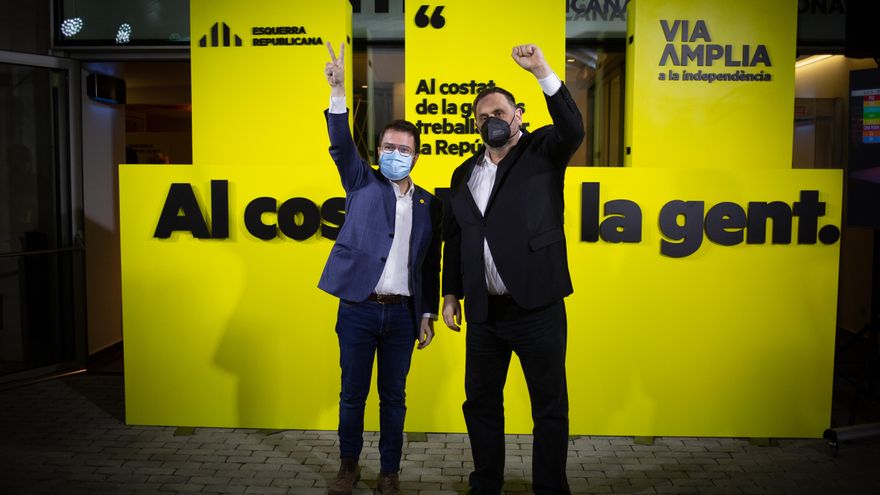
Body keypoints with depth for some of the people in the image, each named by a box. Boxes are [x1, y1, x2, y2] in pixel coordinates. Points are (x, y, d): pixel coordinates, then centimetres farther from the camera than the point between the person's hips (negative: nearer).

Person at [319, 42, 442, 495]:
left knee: (394, 397, 8)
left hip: (402, 312, 1)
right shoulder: (363, 184, 5)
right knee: (352, 394, 8)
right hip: (357, 308, -1)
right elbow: (341, 145, -11)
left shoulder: (428, 204, 9)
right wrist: (338, 92, -25)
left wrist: (428, 314, 6)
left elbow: (431, 264, 10)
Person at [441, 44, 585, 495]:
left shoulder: (542, 153, 1)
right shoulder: (464, 174, 13)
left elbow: (572, 130, -21)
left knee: (550, 407, 5)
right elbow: (453, 238, 15)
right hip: (483, 311, 5)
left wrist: (542, 72, -29)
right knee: (480, 402, 15)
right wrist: (450, 293, 11)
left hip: (537, 306, -5)